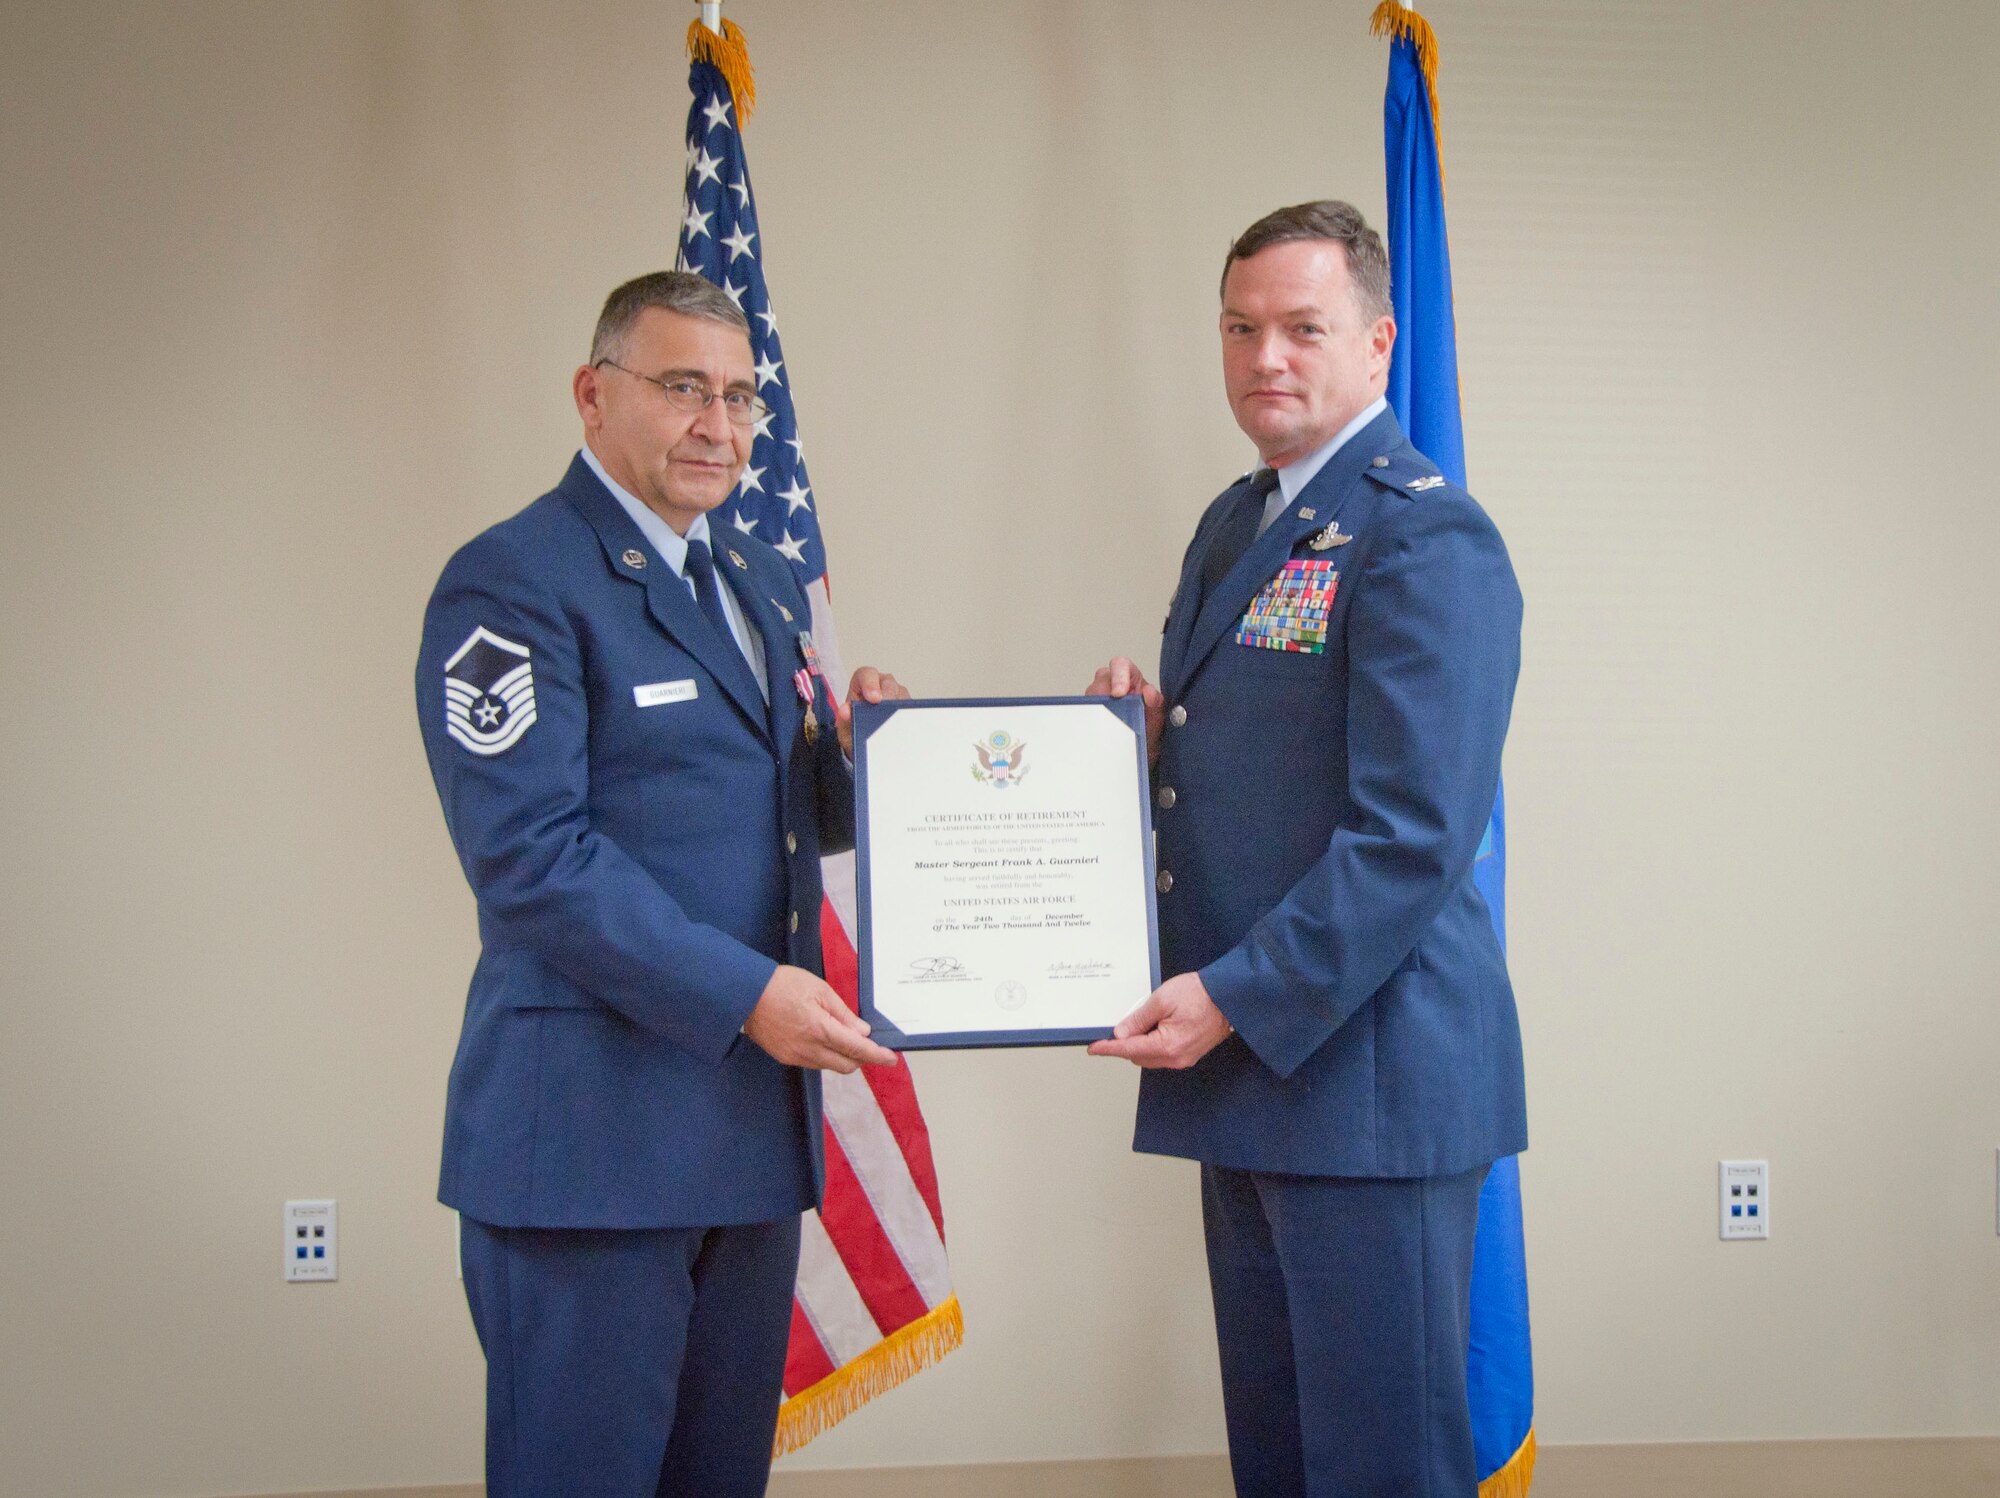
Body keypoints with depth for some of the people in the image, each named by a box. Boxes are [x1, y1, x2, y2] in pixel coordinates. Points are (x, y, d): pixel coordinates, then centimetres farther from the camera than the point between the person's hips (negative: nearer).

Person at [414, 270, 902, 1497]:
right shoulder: (513, 583, -9)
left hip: (756, 1110, 8)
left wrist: (860, 744, -1)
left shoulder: (763, 581, 18)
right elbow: (528, 854, -18)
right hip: (592, 1124, -8)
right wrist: (741, 992, -21)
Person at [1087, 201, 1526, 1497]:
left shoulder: (1429, 538, -14)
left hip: (1364, 1067, -9)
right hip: (1243, 1062, 9)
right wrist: (1142, 731, 2)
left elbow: (1415, 837, -20)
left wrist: (1235, 998, -20)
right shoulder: (1236, 524, 16)